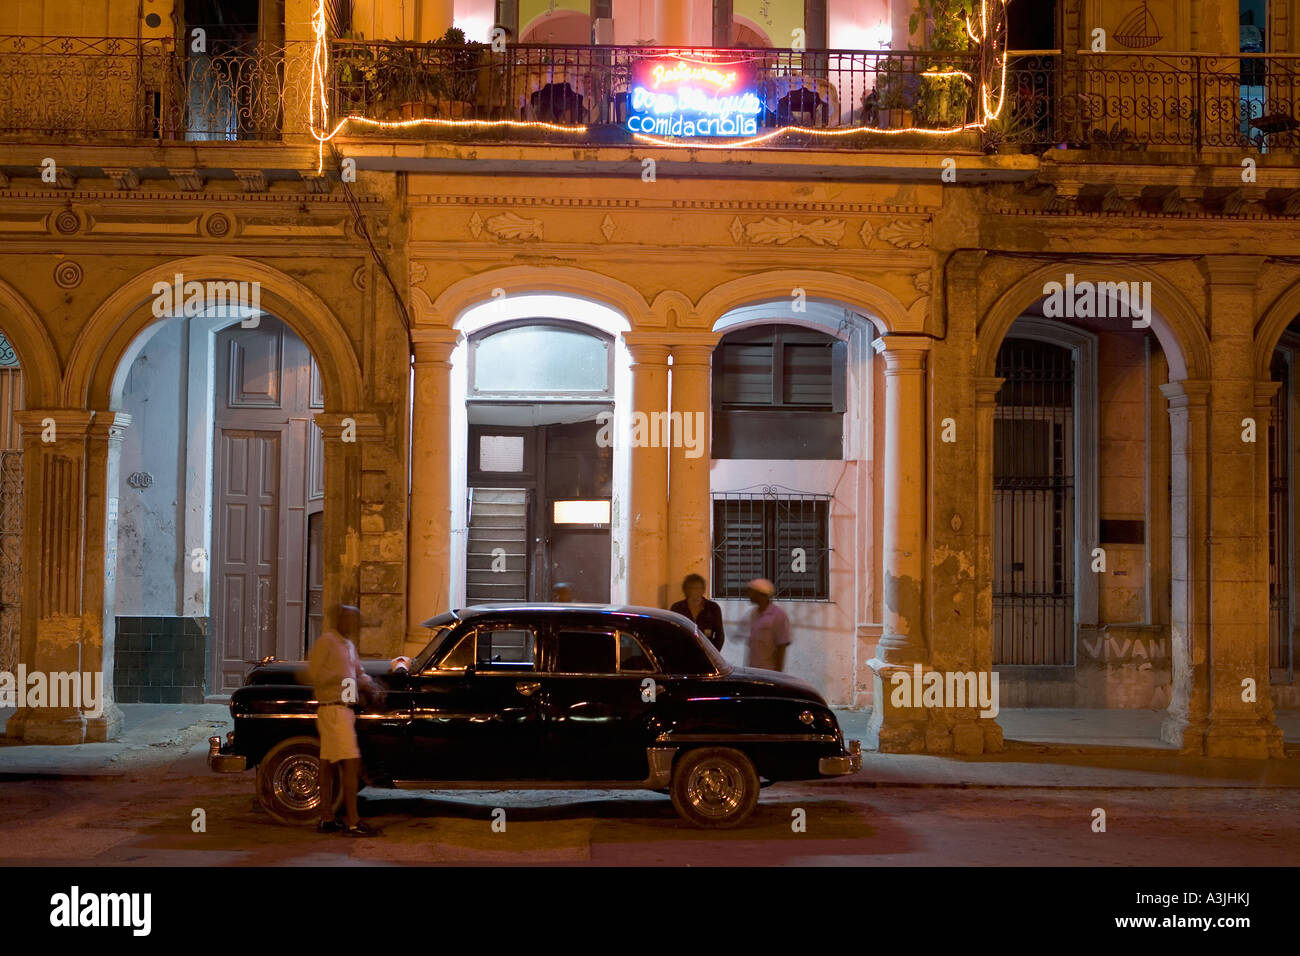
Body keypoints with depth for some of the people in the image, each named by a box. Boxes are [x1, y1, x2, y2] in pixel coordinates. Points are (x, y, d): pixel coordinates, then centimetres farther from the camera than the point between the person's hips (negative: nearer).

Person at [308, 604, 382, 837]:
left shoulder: (348, 645, 19)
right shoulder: (327, 640, -9)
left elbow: (358, 671, 23)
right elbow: (314, 672, -16)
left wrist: (368, 684, 2)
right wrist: (342, 678, -20)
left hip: (344, 709, 9)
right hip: (333, 709, -9)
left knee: (327, 764, 11)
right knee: (351, 763, -12)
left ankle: (326, 820, 15)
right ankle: (353, 822, -11)